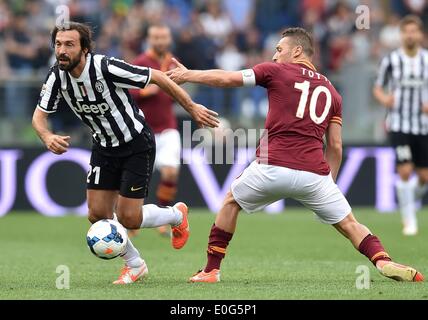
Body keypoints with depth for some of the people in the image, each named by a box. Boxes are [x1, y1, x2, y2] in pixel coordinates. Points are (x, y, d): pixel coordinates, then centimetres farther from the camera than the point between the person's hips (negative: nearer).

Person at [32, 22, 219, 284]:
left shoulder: (106, 68, -29)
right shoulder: (58, 76, -13)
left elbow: (157, 77, -20)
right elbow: (39, 115, -2)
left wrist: (192, 107, -14)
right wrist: (48, 137, -26)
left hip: (137, 144, -6)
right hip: (104, 147, 6)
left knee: (128, 218, -8)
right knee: (97, 214, -1)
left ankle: (176, 215, 25)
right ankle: (135, 265, 24)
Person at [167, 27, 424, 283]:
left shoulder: (276, 71, 9)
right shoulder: (331, 91, 19)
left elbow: (226, 79, 12)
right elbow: (335, 147, 16)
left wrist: (188, 75, 26)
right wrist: (330, 184, 24)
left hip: (272, 167, -2)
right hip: (314, 173, 2)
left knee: (231, 202, 23)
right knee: (349, 224, 11)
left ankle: (211, 269, 21)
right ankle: (383, 261, -14)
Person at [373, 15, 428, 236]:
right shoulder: (391, 60, -2)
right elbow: (378, 88, 8)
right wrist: (384, 98, -14)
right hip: (398, 125, -2)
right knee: (405, 171, -14)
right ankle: (409, 221, -3)